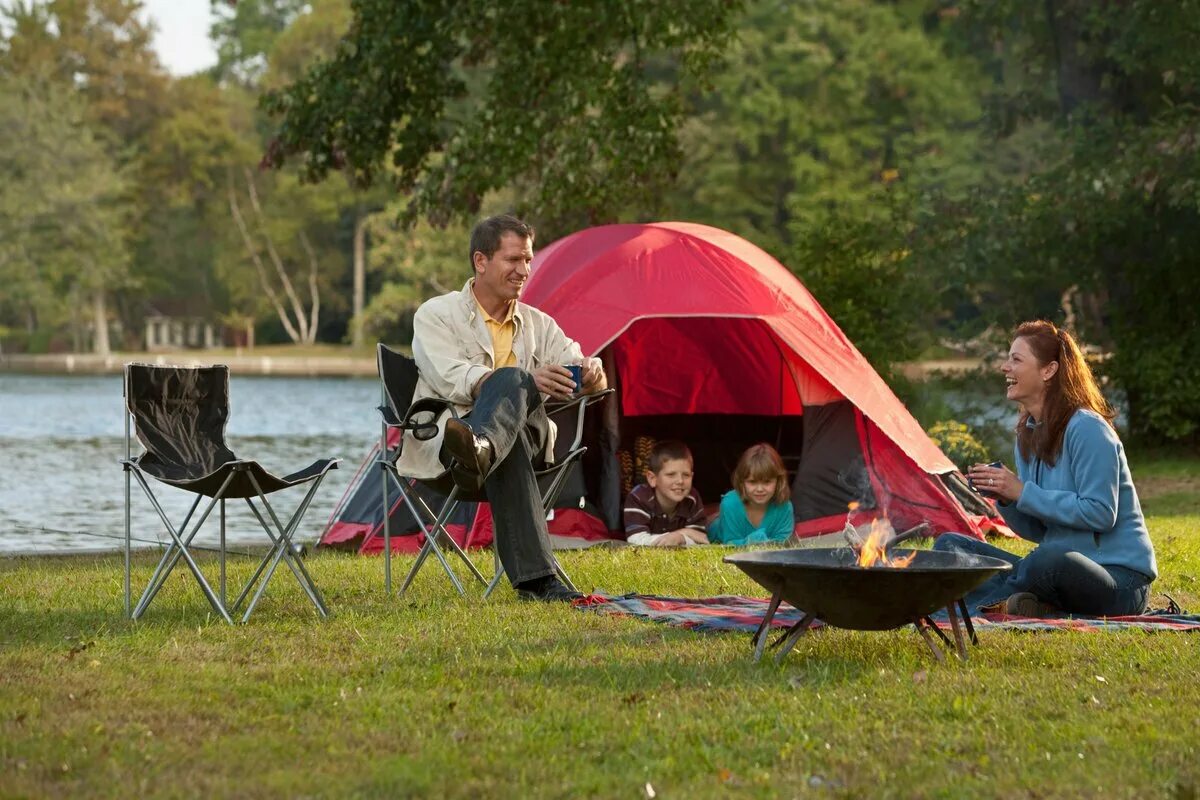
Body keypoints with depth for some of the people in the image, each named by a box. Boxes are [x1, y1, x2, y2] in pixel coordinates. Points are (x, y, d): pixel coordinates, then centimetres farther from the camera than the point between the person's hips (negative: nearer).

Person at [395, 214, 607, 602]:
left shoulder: (538, 324, 25)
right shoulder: (436, 315, 9)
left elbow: (593, 383, 16)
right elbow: (451, 379, -12)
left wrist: (591, 372, -13)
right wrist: (526, 380, -29)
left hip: (528, 436, 3)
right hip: (440, 444, -3)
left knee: (514, 384, -36)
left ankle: (480, 450, -77)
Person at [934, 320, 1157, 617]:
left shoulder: (1087, 429, -13)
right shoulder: (1027, 434, 12)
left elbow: (1100, 514, -21)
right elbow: (1039, 530, 13)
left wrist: (1023, 492, -19)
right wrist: (1005, 499, -7)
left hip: (1119, 581, -8)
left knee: (1051, 559, -42)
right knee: (949, 545, 2)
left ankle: (997, 600, -12)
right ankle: (1024, 605, -21)